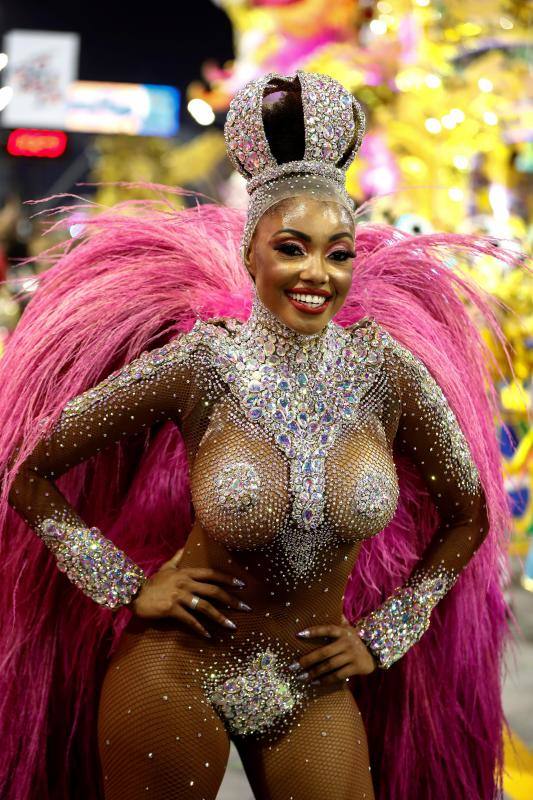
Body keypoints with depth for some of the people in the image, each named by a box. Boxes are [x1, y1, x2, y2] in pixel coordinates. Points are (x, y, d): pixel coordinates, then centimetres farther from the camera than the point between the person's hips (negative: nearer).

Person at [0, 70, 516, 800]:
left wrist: (381, 637, 4)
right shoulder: (198, 365, -15)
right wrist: (129, 587, -7)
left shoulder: (387, 370, -9)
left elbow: (468, 518, 6)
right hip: (177, 675, -2)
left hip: (316, 689, 2)